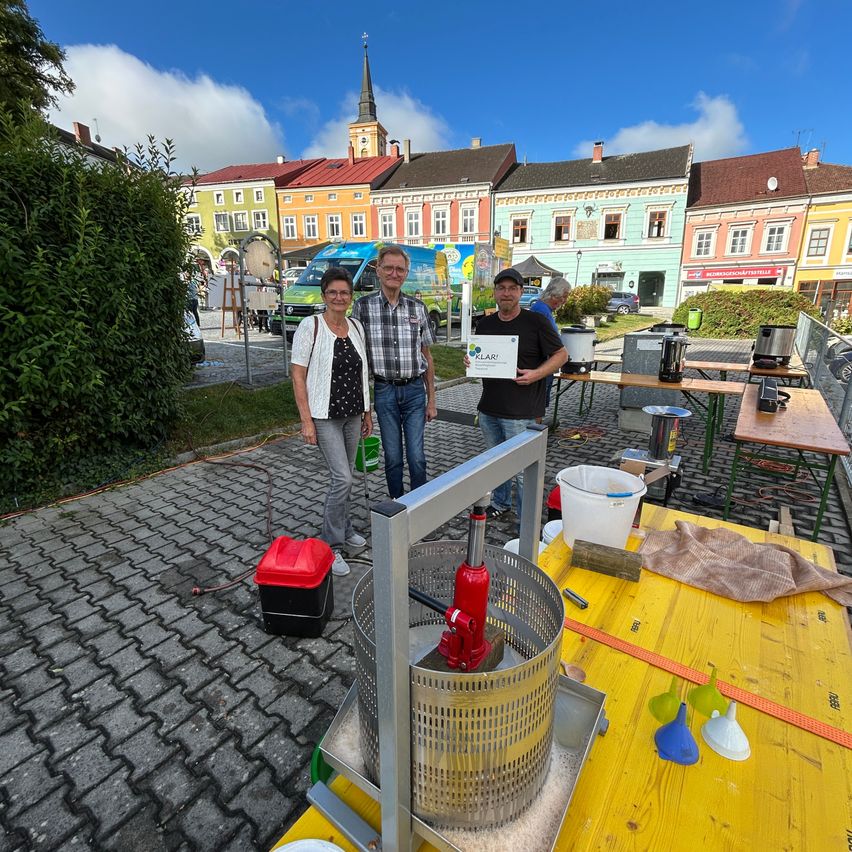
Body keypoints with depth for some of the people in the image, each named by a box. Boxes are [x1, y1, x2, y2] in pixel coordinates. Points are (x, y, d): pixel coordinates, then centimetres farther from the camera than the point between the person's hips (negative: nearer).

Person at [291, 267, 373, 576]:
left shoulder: (356, 327, 7)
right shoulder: (310, 326, -10)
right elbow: (298, 376, -10)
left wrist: (367, 411, 13)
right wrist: (306, 420, -15)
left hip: (352, 414, 6)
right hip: (324, 416, -5)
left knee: (343, 476, 15)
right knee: (342, 478, -10)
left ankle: (343, 530, 34)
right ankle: (331, 545, 7)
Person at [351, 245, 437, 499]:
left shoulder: (417, 307, 4)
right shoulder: (363, 306, -1)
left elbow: (426, 356, 8)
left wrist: (431, 399, 7)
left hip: (415, 390, 1)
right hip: (384, 391, -1)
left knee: (416, 456, 2)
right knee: (392, 457, 8)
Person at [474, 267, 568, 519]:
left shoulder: (536, 322, -5)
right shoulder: (485, 324, 10)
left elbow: (561, 354, -2)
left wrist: (537, 374, -18)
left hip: (521, 413, -5)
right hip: (488, 409, 6)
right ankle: (501, 504, 39)